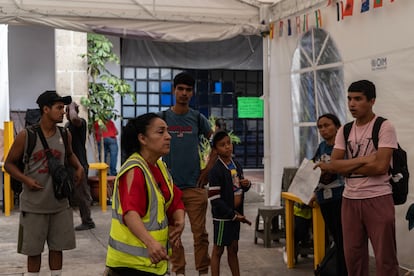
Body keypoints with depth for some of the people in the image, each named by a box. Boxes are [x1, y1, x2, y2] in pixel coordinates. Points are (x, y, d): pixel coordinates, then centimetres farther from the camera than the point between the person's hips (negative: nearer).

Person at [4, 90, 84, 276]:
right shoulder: (26, 136, -8)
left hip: (59, 204, 3)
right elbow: (9, 164, 0)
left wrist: (78, 167, 4)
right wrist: (26, 179, -17)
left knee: (57, 247, 11)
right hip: (34, 206, -3)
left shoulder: (65, 135, 3)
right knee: (33, 250, 7)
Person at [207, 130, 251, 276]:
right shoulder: (215, 170, -16)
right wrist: (233, 215, -18)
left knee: (233, 249, 16)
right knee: (218, 250, 3)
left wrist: (247, 184, -3)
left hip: (236, 214, 7)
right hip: (222, 216, -7)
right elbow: (215, 199, -19)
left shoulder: (237, 165, 7)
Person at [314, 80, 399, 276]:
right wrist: (363, 159, -13)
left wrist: (345, 167, -7)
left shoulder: (384, 127, -7)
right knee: (353, 255, 10)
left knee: (385, 257, 1)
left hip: (377, 199, -5)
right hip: (349, 199, 5)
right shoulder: (344, 131, 8)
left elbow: (380, 166, -18)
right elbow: (333, 165, -1)